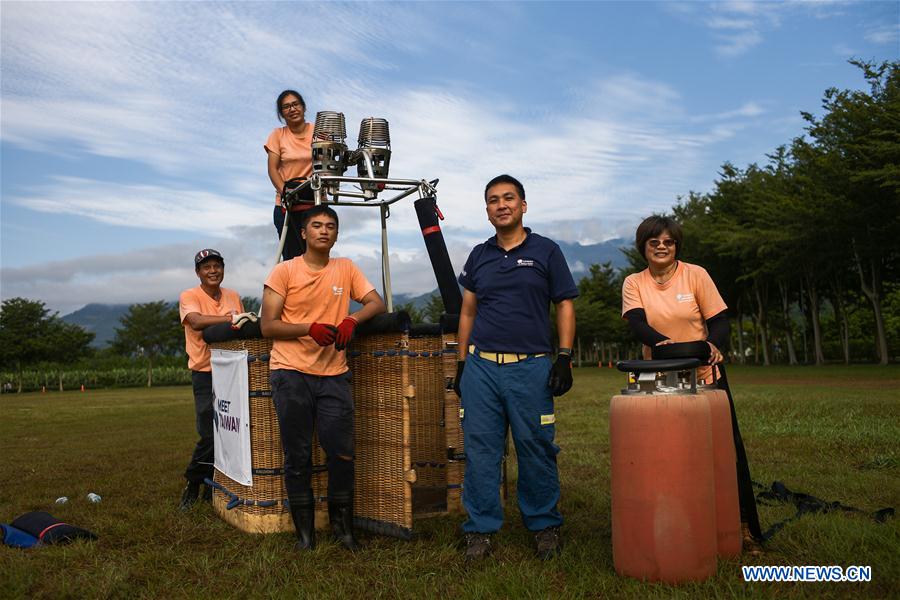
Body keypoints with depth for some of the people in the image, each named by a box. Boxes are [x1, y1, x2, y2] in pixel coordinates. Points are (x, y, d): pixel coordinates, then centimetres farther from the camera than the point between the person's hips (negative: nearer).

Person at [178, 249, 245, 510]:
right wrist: (231, 318, -34)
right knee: (209, 434, -8)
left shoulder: (233, 296, 11)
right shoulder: (189, 296, -3)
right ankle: (192, 484, 16)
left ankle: (212, 488, 19)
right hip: (206, 373, -4)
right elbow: (196, 322, -23)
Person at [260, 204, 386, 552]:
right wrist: (309, 328, -19)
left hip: (334, 374, 2)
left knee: (342, 454, 1)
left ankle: (342, 526, 21)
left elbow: (377, 303, 5)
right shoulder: (284, 271, 0)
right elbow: (267, 325, -4)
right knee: (298, 456, 6)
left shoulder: (346, 269, 9)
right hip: (291, 373, -2)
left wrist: (351, 319, -15)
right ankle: (304, 531, 21)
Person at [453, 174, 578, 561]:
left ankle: (545, 525, 20)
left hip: (532, 368, -2)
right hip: (481, 366, 3)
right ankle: (480, 529, 14)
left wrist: (564, 358, -5)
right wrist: (462, 364, 12)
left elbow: (565, 307, 4)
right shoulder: (479, 256, 14)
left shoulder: (546, 251, 6)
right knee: (480, 449, 3)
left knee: (537, 450, 3)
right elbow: (467, 311, 16)